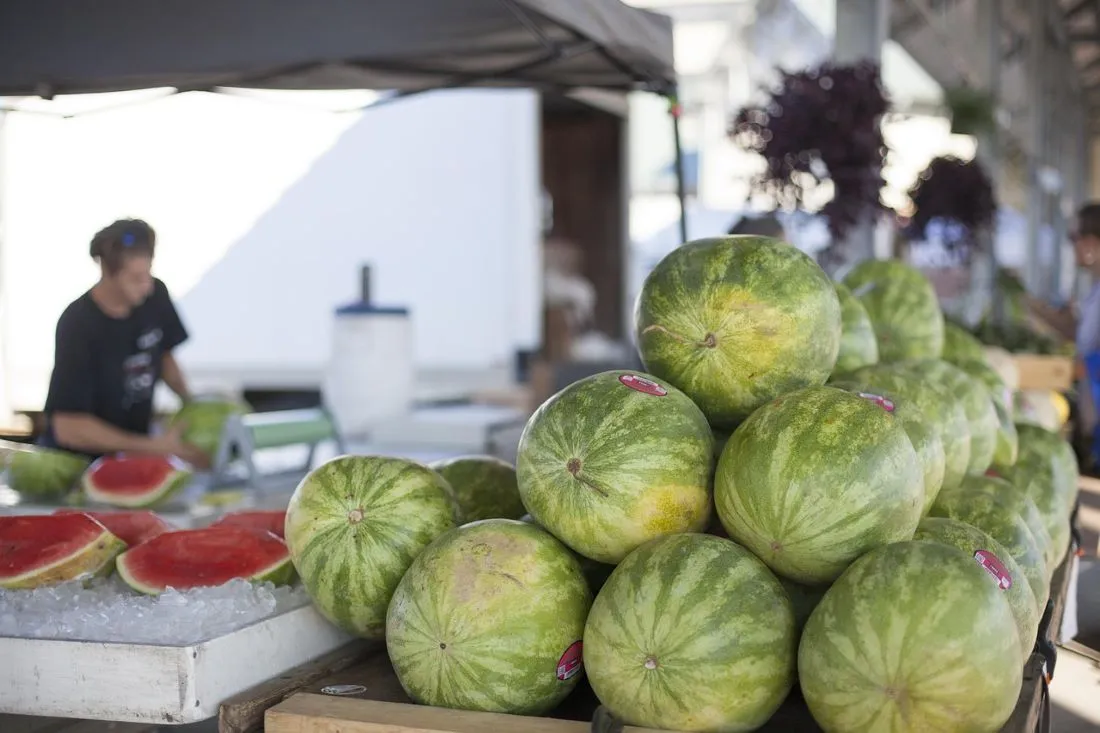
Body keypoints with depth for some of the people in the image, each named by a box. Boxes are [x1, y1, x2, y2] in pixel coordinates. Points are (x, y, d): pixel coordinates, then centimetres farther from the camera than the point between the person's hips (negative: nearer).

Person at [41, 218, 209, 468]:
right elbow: (69, 428, -26)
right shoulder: (78, 326, -25)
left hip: (134, 444, 5)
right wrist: (155, 447, -28)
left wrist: (189, 401, -10)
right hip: (79, 458, -4)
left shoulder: (155, 296, -12)